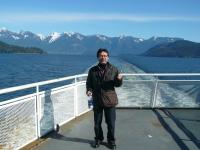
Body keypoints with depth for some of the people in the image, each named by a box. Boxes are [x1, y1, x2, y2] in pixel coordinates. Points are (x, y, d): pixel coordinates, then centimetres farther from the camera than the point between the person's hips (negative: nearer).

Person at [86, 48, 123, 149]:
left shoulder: (113, 69, -2)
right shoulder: (92, 70, 0)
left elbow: (117, 85, 2)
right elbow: (89, 83, 8)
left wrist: (119, 79, -20)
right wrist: (89, 90, -13)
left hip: (110, 101, -1)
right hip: (97, 101, 1)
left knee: (111, 123, 8)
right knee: (97, 123, 14)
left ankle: (111, 140, 30)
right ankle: (98, 139, 37)